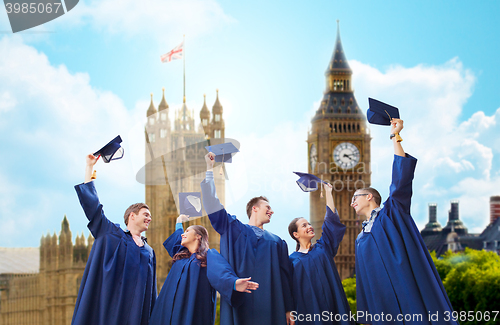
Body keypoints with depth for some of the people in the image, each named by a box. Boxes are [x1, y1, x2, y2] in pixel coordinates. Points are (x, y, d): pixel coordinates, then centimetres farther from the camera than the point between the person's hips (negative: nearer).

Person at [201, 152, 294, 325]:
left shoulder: (277, 243, 17)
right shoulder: (234, 229, 12)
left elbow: (284, 277, 14)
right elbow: (213, 205, 6)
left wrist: (288, 310, 7)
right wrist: (209, 169, 2)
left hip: (269, 306, 2)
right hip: (240, 302, -2)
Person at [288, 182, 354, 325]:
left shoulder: (322, 247, 13)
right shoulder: (292, 260, 7)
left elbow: (331, 220, 10)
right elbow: (289, 291, 4)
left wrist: (328, 192, 11)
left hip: (332, 306, 2)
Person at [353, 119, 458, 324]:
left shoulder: (392, 213, 9)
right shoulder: (361, 240, 24)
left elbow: (401, 176, -4)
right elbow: (365, 285, 22)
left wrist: (395, 136, -4)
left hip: (412, 294, -5)